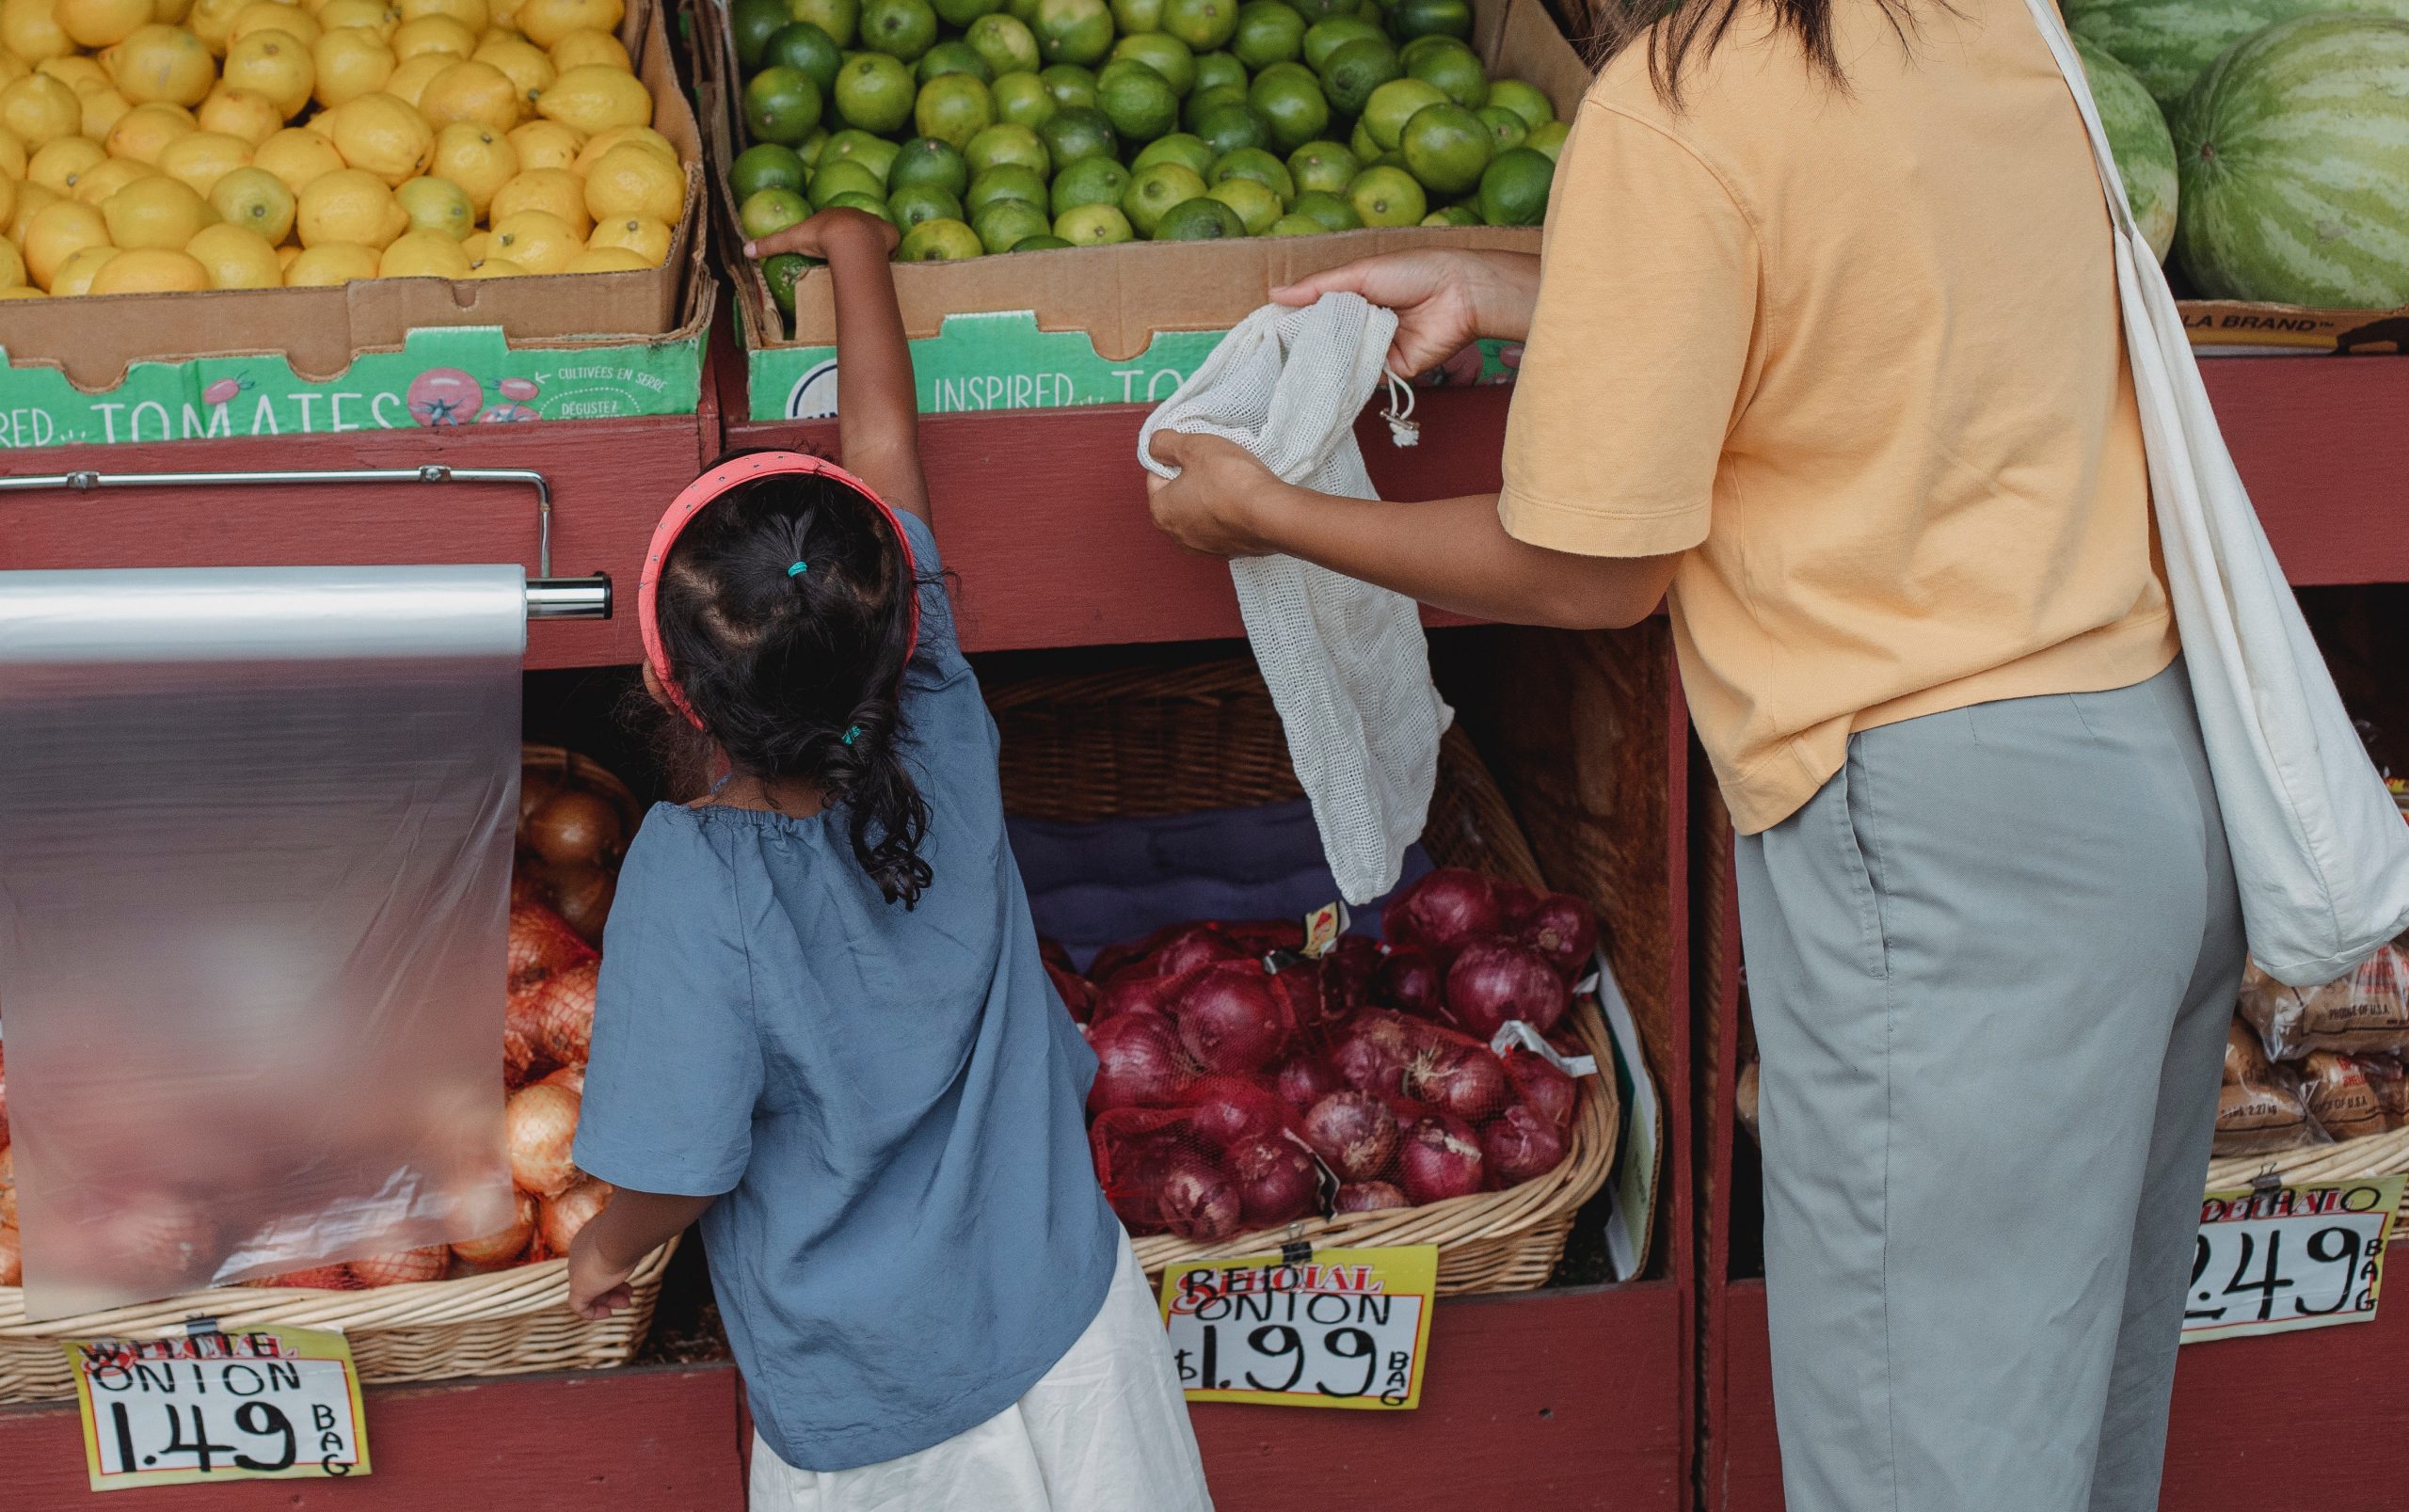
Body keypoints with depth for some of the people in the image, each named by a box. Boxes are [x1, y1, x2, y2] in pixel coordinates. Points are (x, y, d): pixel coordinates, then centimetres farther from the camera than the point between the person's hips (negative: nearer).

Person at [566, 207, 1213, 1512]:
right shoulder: (944, 747, -17)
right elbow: (884, 448, -4)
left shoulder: (692, 878, -28)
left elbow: (676, 1168, -22)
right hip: (1063, 1324, 4)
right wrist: (856, 249, 11)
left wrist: (607, 1248, 2)